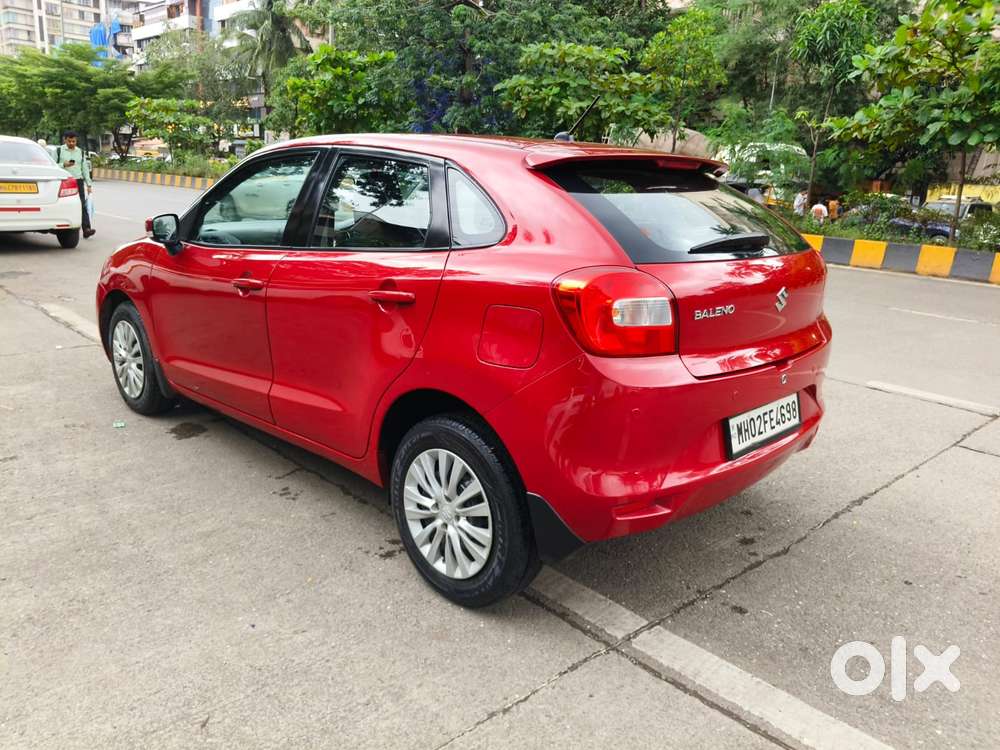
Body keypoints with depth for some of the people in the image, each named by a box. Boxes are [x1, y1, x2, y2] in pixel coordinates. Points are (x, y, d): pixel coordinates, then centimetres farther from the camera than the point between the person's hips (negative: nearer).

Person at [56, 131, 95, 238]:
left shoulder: (80, 152, 17)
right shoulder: (59, 151, 7)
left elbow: (85, 168, 17)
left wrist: (89, 184, 10)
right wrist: (63, 165, -14)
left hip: (78, 181, 1)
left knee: (82, 205, -11)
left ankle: (86, 229, -20)